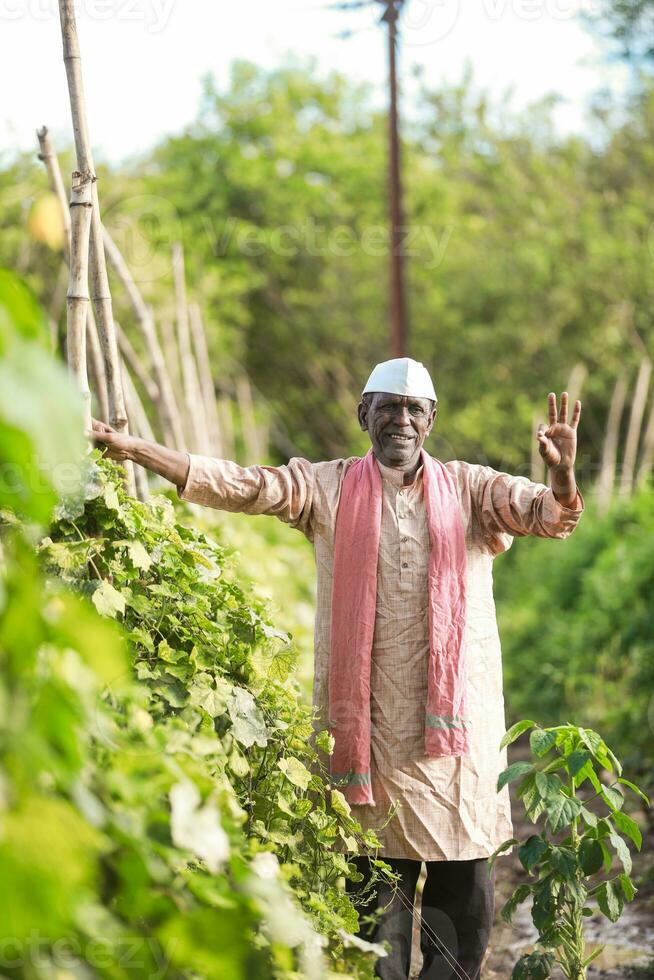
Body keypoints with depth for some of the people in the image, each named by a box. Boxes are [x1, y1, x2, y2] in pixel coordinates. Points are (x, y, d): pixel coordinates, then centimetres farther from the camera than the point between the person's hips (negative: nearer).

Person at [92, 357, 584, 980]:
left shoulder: (470, 490, 7)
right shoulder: (329, 488, 7)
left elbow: (551, 516, -5)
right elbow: (236, 485, -1)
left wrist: (562, 474, -29)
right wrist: (129, 448, -10)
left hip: (454, 720, 0)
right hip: (364, 723, 0)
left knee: (461, 882, 1)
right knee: (369, 870, 2)